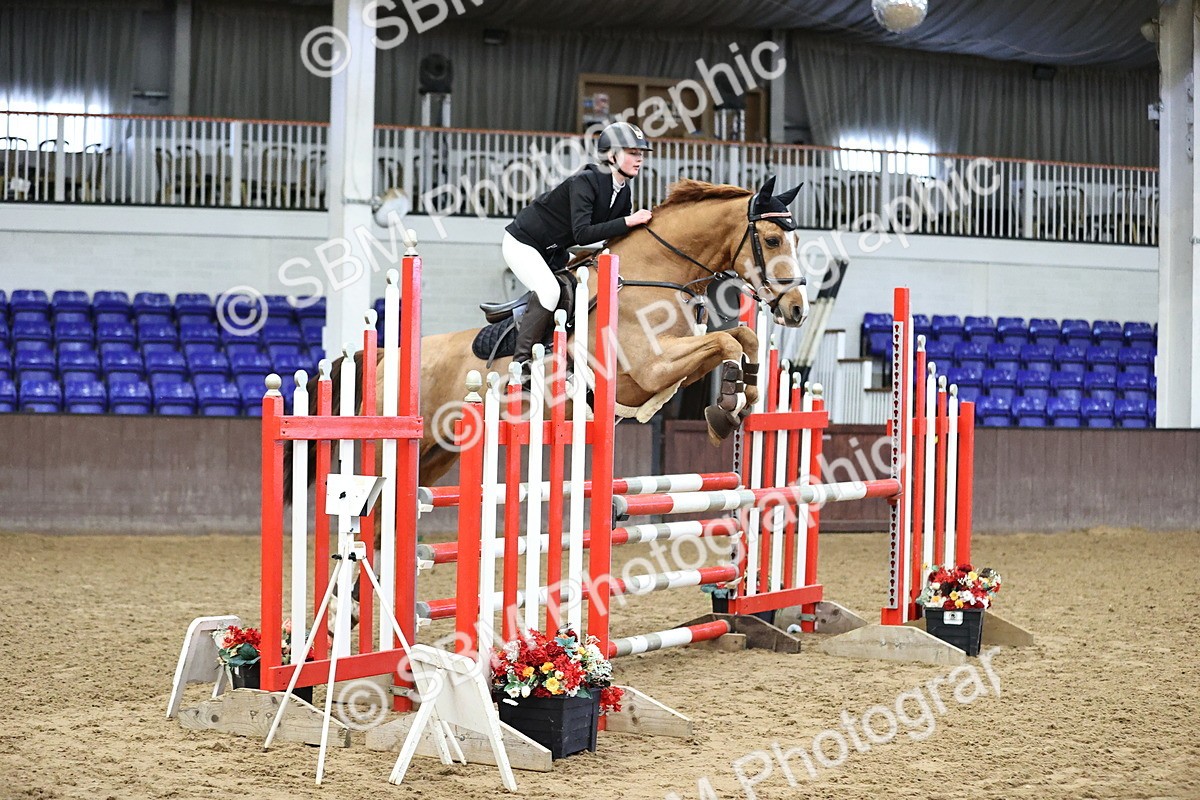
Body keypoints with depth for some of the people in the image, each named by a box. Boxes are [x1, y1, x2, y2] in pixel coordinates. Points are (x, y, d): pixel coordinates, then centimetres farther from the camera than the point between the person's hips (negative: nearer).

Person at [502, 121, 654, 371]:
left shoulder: (623, 192, -2)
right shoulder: (585, 182, -27)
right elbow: (582, 233, -36)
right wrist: (628, 221, -37)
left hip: (553, 251, 9)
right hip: (521, 243, -9)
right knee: (549, 291, -28)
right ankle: (522, 360, -20)